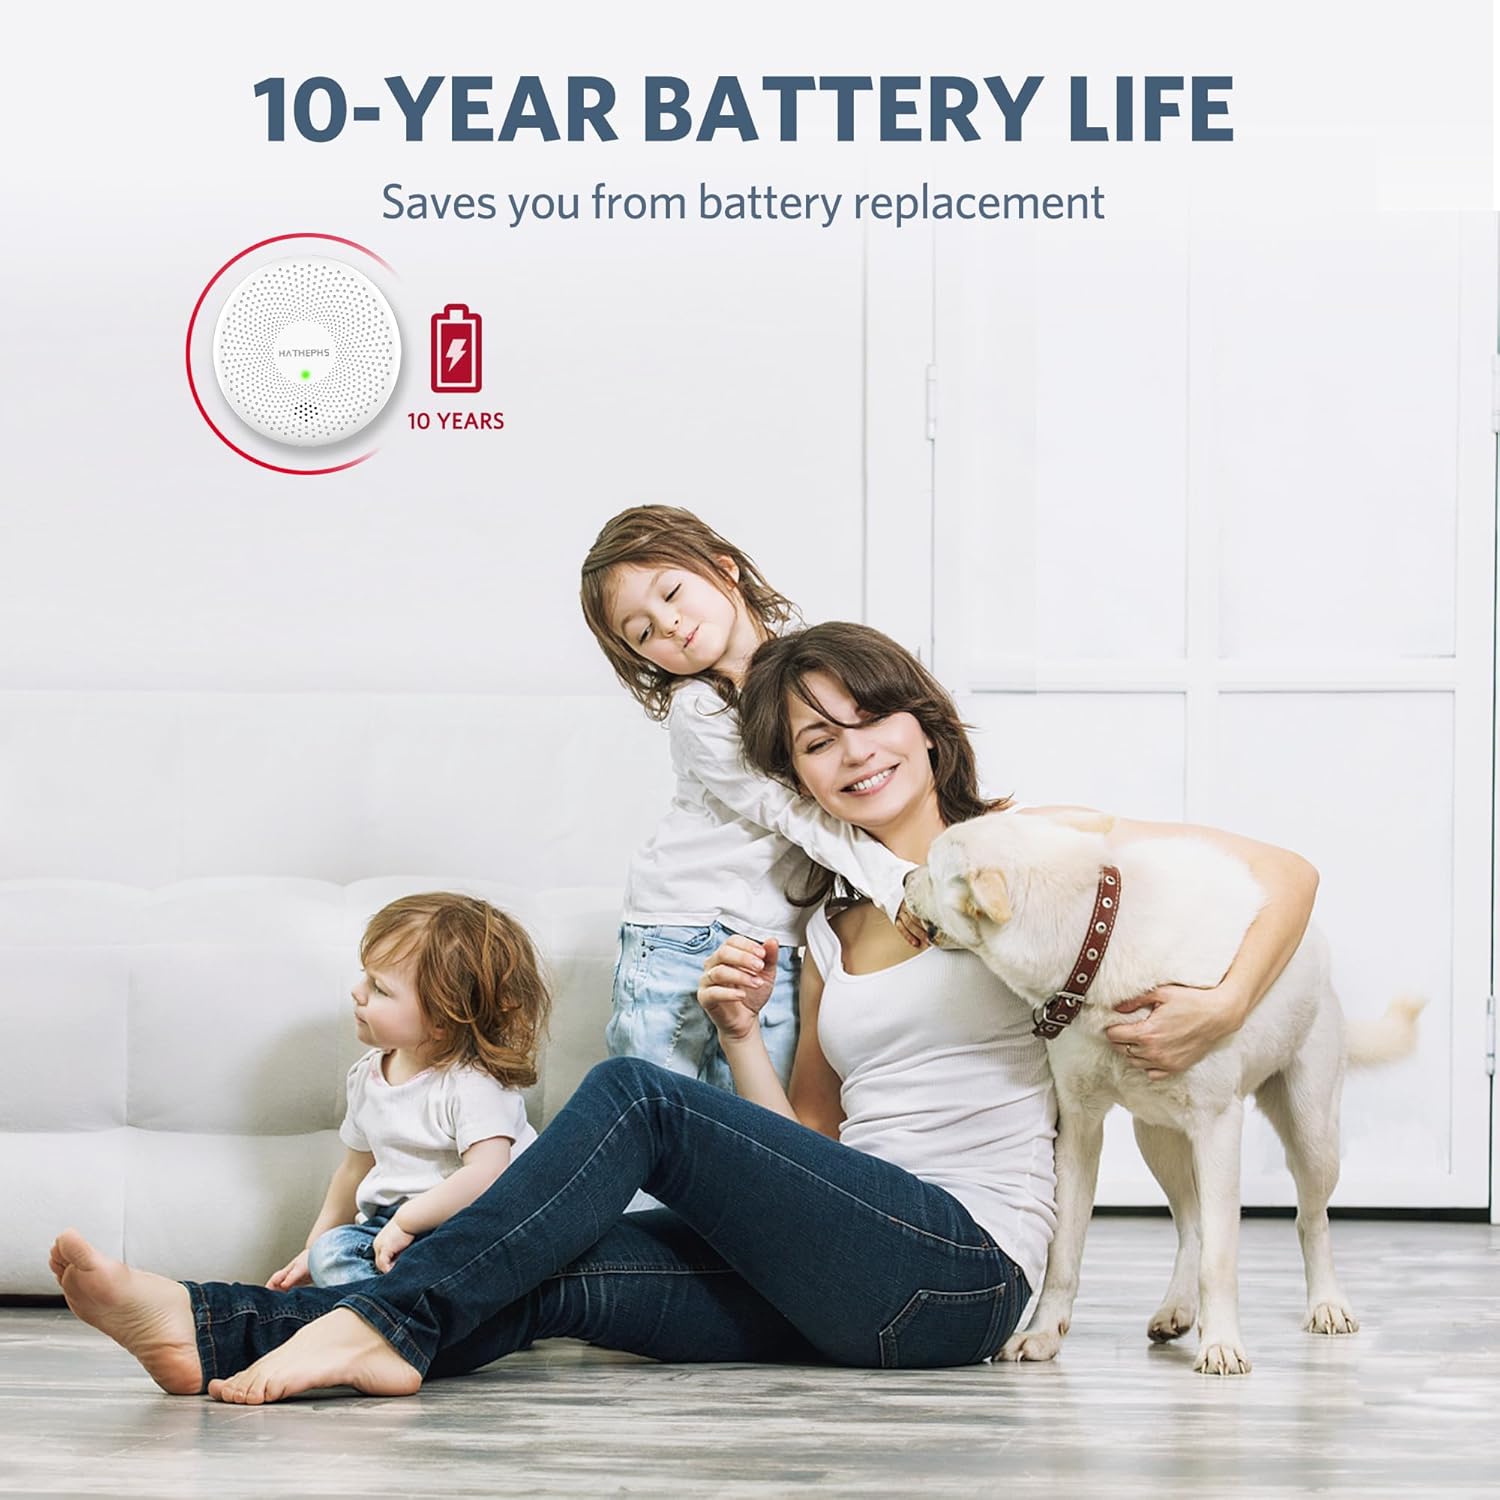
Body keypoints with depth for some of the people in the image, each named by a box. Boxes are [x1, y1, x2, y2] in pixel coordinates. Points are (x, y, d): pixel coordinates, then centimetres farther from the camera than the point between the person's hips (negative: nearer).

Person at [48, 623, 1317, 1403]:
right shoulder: (831, 933, 23)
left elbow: (1283, 871, -2)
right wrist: (741, 1037, 5)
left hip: (962, 1267, -6)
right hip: (854, 1280, 6)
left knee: (633, 1094, -21)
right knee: (553, 1276, -16)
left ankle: (395, 1321, -24)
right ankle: (215, 1326, -29)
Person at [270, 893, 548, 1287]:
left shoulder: (474, 1085, -15)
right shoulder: (368, 1075, 11)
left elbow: (486, 1177, -27)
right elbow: (356, 1169, 25)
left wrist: (406, 1221, -24)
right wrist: (314, 1247, 29)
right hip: (392, 1225, 7)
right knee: (331, 1252, -21)